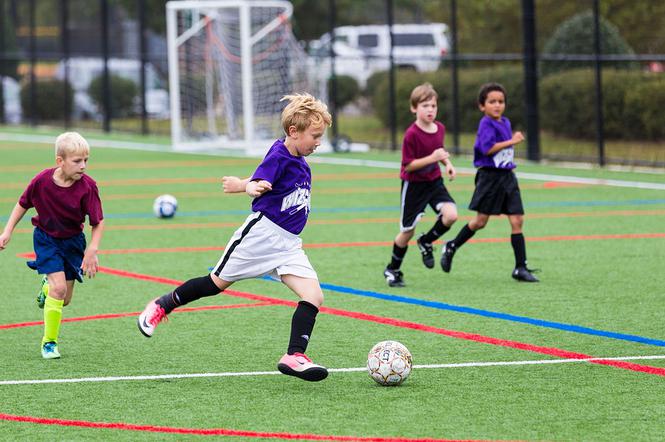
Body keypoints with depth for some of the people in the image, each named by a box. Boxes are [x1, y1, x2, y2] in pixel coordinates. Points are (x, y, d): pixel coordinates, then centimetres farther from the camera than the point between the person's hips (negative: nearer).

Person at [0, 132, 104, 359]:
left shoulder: (87, 186, -22)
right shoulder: (42, 181, -21)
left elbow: (98, 223, -14)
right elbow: (23, 204, -2)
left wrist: (92, 251, -24)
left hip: (73, 241, 2)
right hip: (46, 239, -2)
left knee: (65, 299, 8)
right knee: (59, 288, -19)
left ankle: (47, 286, 46)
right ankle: (49, 342, -3)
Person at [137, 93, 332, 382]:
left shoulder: (299, 161, 10)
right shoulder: (278, 155, -16)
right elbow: (258, 184, -32)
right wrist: (253, 187, -50)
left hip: (288, 244, 7)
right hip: (262, 231, -7)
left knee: (314, 296, -11)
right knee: (217, 283, 6)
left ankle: (294, 356, -16)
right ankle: (162, 306, 28)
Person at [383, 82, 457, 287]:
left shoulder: (440, 128, -1)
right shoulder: (412, 134, -22)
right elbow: (408, 165, -20)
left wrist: (447, 163, 0)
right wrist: (432, 158, -29)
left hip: (435, 181, 5)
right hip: (413, 185, -5)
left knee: (450, 215, -19)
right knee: (407, 231, 3)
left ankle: (426, 242, 10)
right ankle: (392, 270, 26)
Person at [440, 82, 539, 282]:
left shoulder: (505, 123, 13)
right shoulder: (486, 124, -12)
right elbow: (487, 148, -24)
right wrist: (512, 141, -22)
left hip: (507, 176, 7)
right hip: (490, 176, -7)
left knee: (517, 220, -2)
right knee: (481, 221, 1)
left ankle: (521, 268, -1)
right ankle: (451, 247, 24)